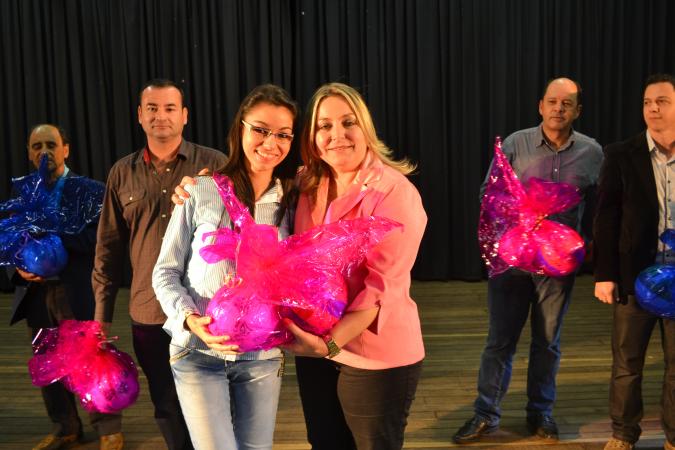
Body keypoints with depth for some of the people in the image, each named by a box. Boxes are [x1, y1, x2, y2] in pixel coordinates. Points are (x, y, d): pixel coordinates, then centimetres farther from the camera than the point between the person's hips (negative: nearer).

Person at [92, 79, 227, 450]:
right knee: (168, 410, 15)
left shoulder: (214, 165, -3)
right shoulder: (122, 173, 7)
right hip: (149, 316, 3)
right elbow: (109, 247, 10)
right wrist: (102, 313, 10)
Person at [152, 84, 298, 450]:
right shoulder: (201, 192, -7)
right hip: (198, 353, -2)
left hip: (263, 357, 3)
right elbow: (165, 272, -2)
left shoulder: (292, 202, 2)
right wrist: (189, 318, -17)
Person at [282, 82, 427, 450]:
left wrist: (331, 343, -32)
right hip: (315, 349, 5)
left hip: (376, 356, -5)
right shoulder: (308, 187, 1)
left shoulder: (394, 192, -17)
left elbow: (383, 287, -22)